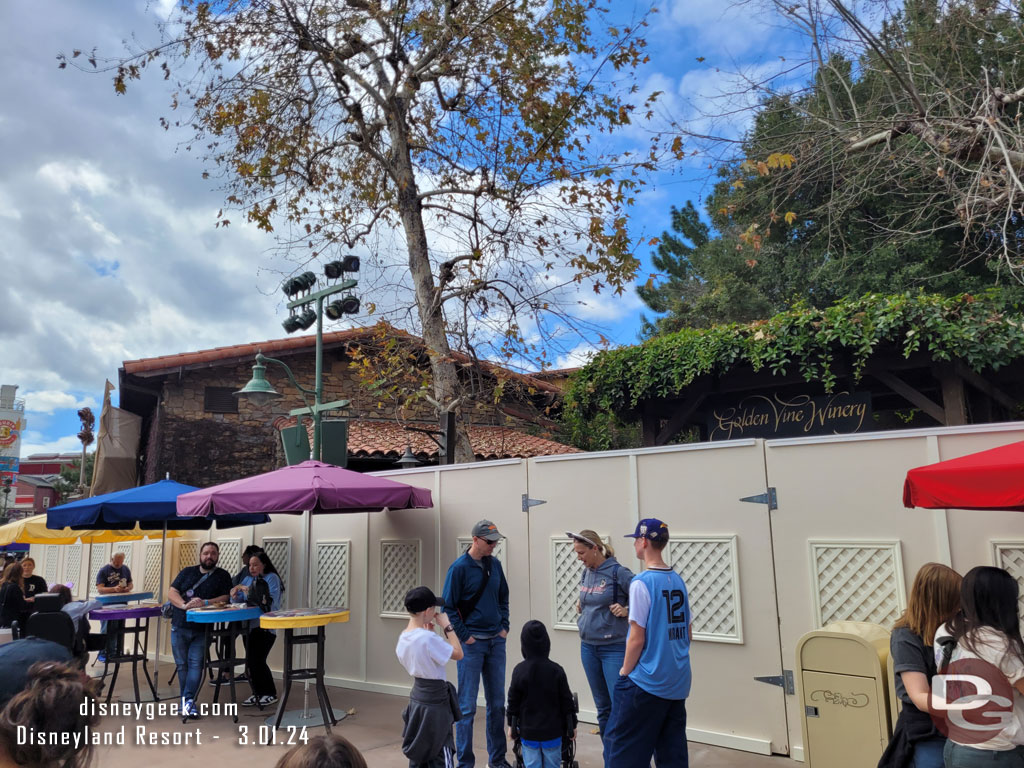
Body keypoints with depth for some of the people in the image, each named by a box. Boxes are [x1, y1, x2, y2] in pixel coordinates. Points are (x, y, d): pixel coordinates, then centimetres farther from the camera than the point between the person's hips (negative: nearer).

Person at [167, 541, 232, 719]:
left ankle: (188, 700, -15)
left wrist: (204, 603, -19)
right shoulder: (187, 572, 14)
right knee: (182, 664, 6)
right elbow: (171, 593, 5)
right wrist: (184, 605, -14)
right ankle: (186, 701, 16)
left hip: (202, 629, -3)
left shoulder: (223, 576, 7)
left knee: (195, 663, -13)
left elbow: (225, 598, -4)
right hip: (179, 626, 3)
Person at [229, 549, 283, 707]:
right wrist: (235, 595, -10)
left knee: (257, 660, -11)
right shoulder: (248, 579, 13)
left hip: (266, 627, -6)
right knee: (250, 661, 5)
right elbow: (240, 601, 13)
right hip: (251, 625, 6)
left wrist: (250, 591, -20)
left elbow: (271, 602, -18)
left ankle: (270, 693, 4)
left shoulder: (272, 578, -5)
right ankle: (257, 693, 20)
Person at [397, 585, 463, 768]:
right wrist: (447, 626, -10)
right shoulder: (428, 638, -25)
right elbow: (458, 653, -16)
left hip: (417, 698, 8)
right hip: (435, 702, -8)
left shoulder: (403, 638, 0)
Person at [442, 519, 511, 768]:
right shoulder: (460, 567, -12)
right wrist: (465, 636, -11)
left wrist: (504, 627, 6)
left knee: (497, 703, 13)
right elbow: (449, 606, -10)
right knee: (467, 705, 1)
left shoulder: (495, 564, 6)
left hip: (496, 642, 6)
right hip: (472, 643, -6)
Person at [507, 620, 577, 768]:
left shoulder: (519, 670, -9)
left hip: (528, 731, 0)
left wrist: (511, 725, 12)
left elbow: (513, 700, -2)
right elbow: (566, 701, -3)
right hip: (552, 730, 0)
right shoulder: (556, 670, -9)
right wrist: (572, 725, 9)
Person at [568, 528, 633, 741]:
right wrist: (581, 607, 6)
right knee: (603, 707, 15)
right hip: (588, 647, 7)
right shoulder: (586, 573, 7)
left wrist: (626, 611, -20)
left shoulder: (618, 572, -14)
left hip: (614, 648, -7)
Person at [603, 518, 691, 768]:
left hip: (647, 682, -8)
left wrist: (625, 672, -2)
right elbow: (688, 632, 13)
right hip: (678, 682, 8)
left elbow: (637, 638, -15)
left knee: (620, 746, 3)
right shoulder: (678, 581, 7)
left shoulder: (641, 583, -15)